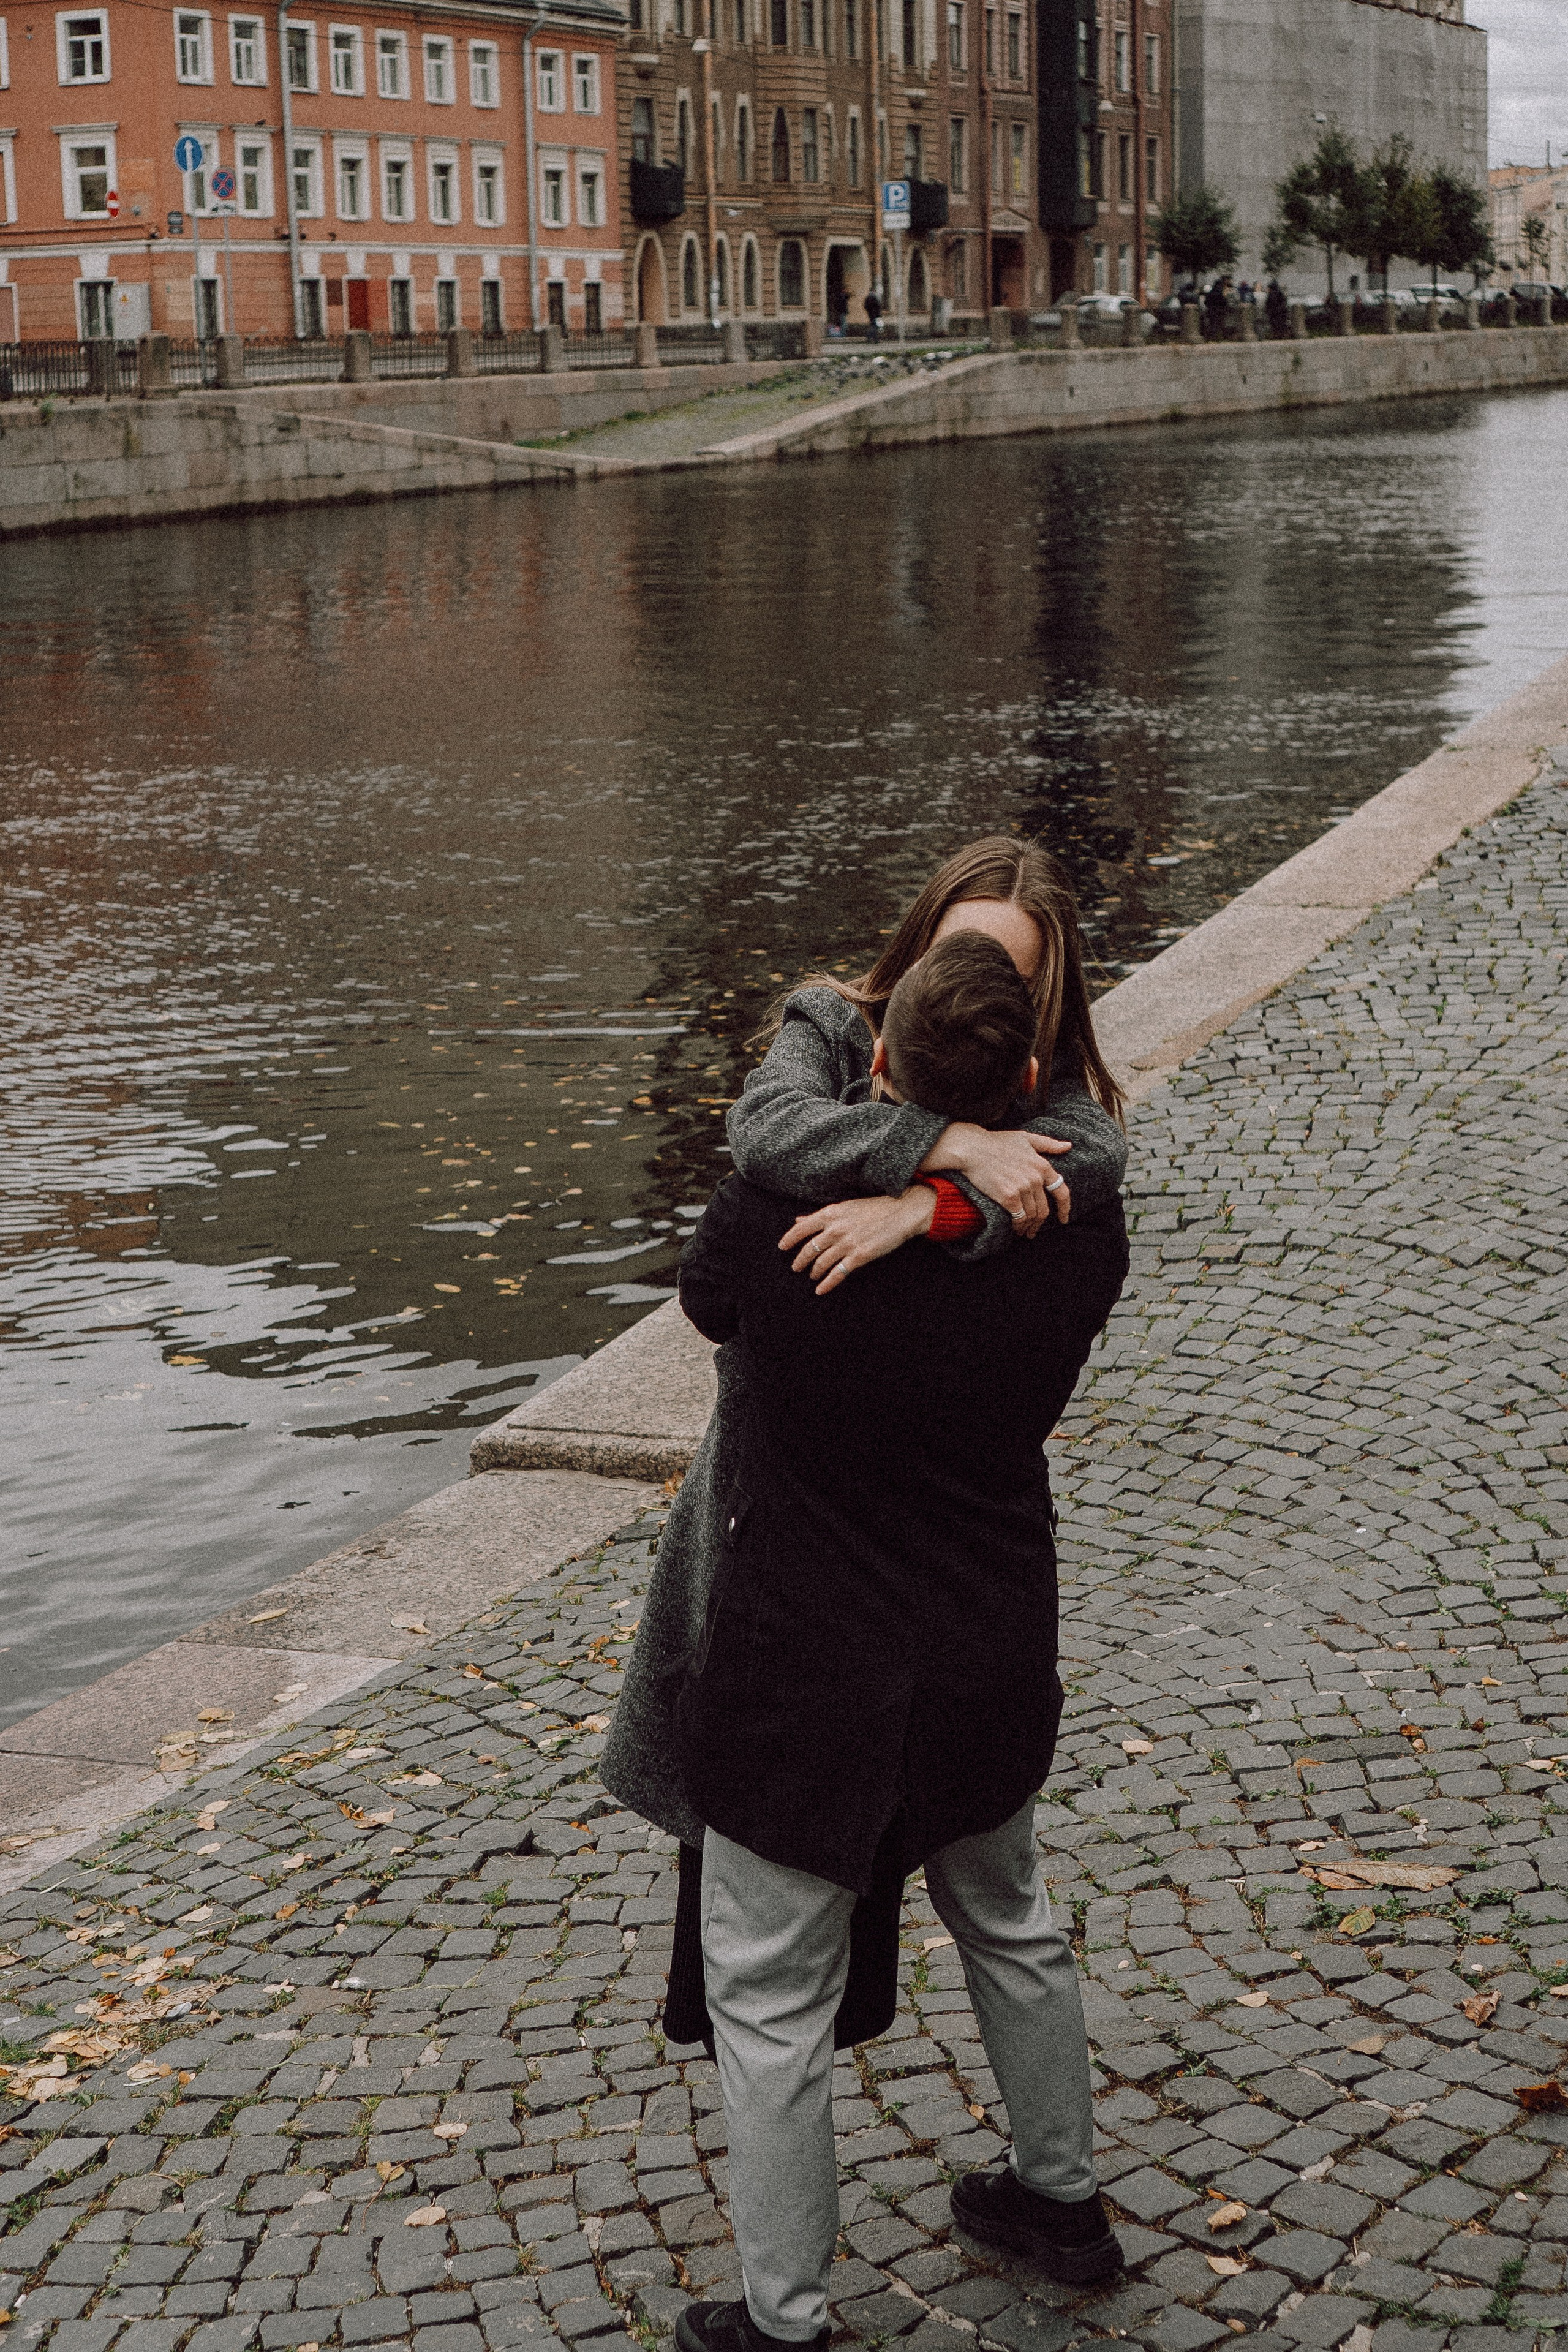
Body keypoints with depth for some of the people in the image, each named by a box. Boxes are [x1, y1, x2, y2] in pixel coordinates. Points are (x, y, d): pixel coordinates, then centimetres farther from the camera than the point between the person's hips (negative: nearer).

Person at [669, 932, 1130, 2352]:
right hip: (994, 1660, 5)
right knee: (1009, 1928, 29)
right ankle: (1063, 2203, 47)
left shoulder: (778, 1221, -23)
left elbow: (705, 1298, 0)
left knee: (773, 2005, 12)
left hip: (808, 1678, -4)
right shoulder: (1077, 1235, -15)